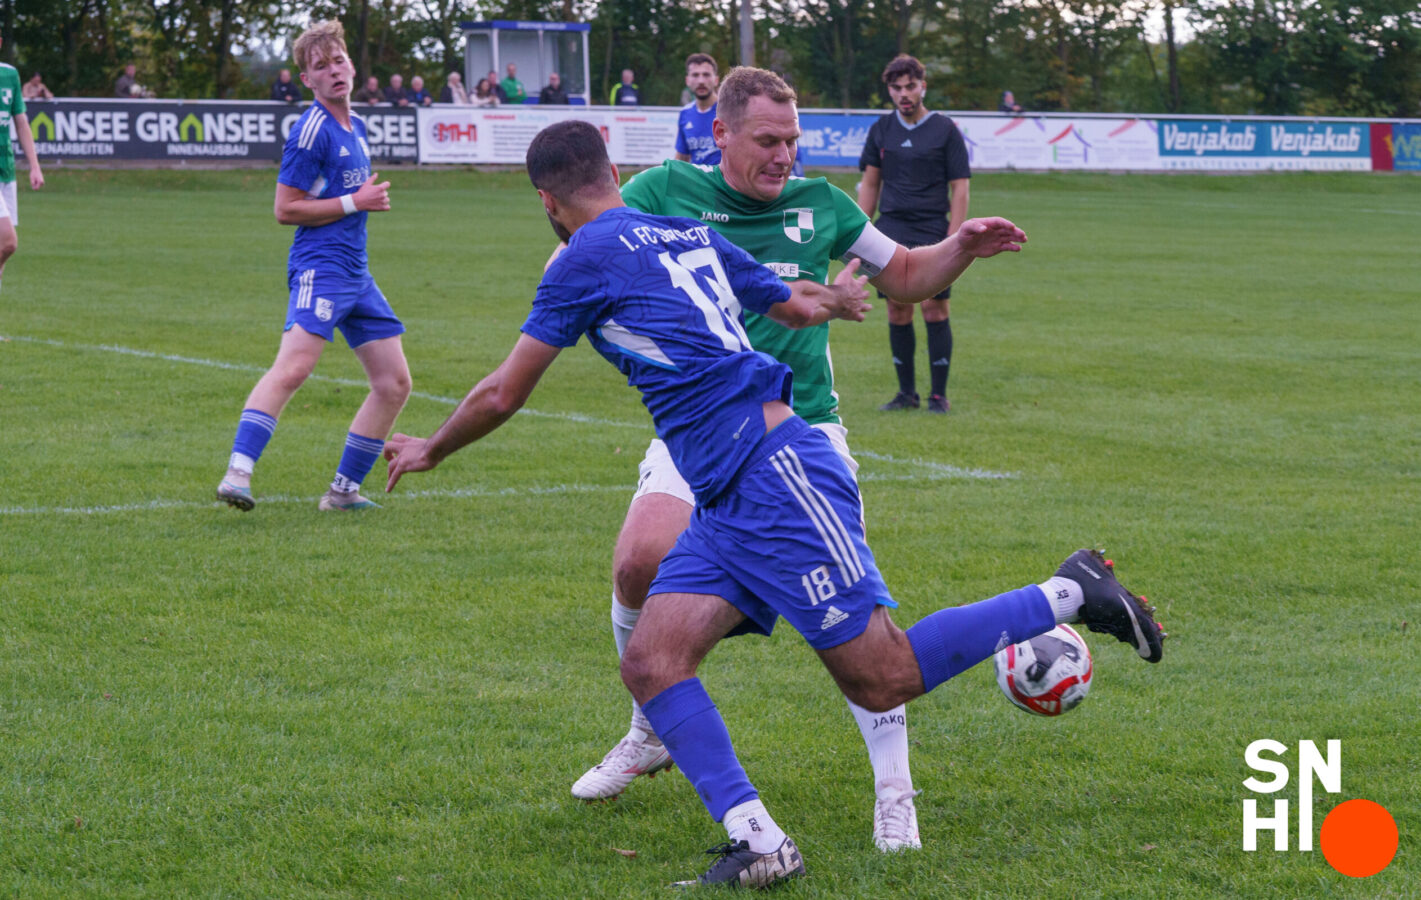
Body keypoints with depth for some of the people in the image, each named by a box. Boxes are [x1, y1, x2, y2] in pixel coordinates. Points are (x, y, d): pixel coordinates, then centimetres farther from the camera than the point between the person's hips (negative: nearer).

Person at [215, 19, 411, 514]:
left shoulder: (356, 127, 17)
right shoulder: (312, 130, -10)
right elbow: (286, 209, -12)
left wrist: (370, 197, 14)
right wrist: (355, 202, -11)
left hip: (356, 272, 9)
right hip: (320, 266, -9)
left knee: (394, 383, 8)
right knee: (294, 365, -27)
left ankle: (343, 490, 14)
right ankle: (237, 474, -36)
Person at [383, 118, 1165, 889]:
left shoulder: (587, 260, -5)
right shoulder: (691, 236, 16)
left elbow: (501, 397, 0)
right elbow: (801, 305, 27)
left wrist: (429, 450, 18)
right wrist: (835, 296, 50)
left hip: (777, 475, -9)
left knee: (882, 682, -5)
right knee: (650, 663, -1)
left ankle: (1070, 595, 6)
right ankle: (758, 844, -8)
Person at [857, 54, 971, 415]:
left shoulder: (945, 130, 0)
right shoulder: (881, 130, 10)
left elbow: (959, 189, -1)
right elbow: (870, 183, 17)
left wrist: (954, 240, -9)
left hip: (932, 233, -3)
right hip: (890, 232, 3)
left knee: (934, 309, -6)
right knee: (898, 311, 2)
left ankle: (939, 394, 2)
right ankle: (906, 392, 11)